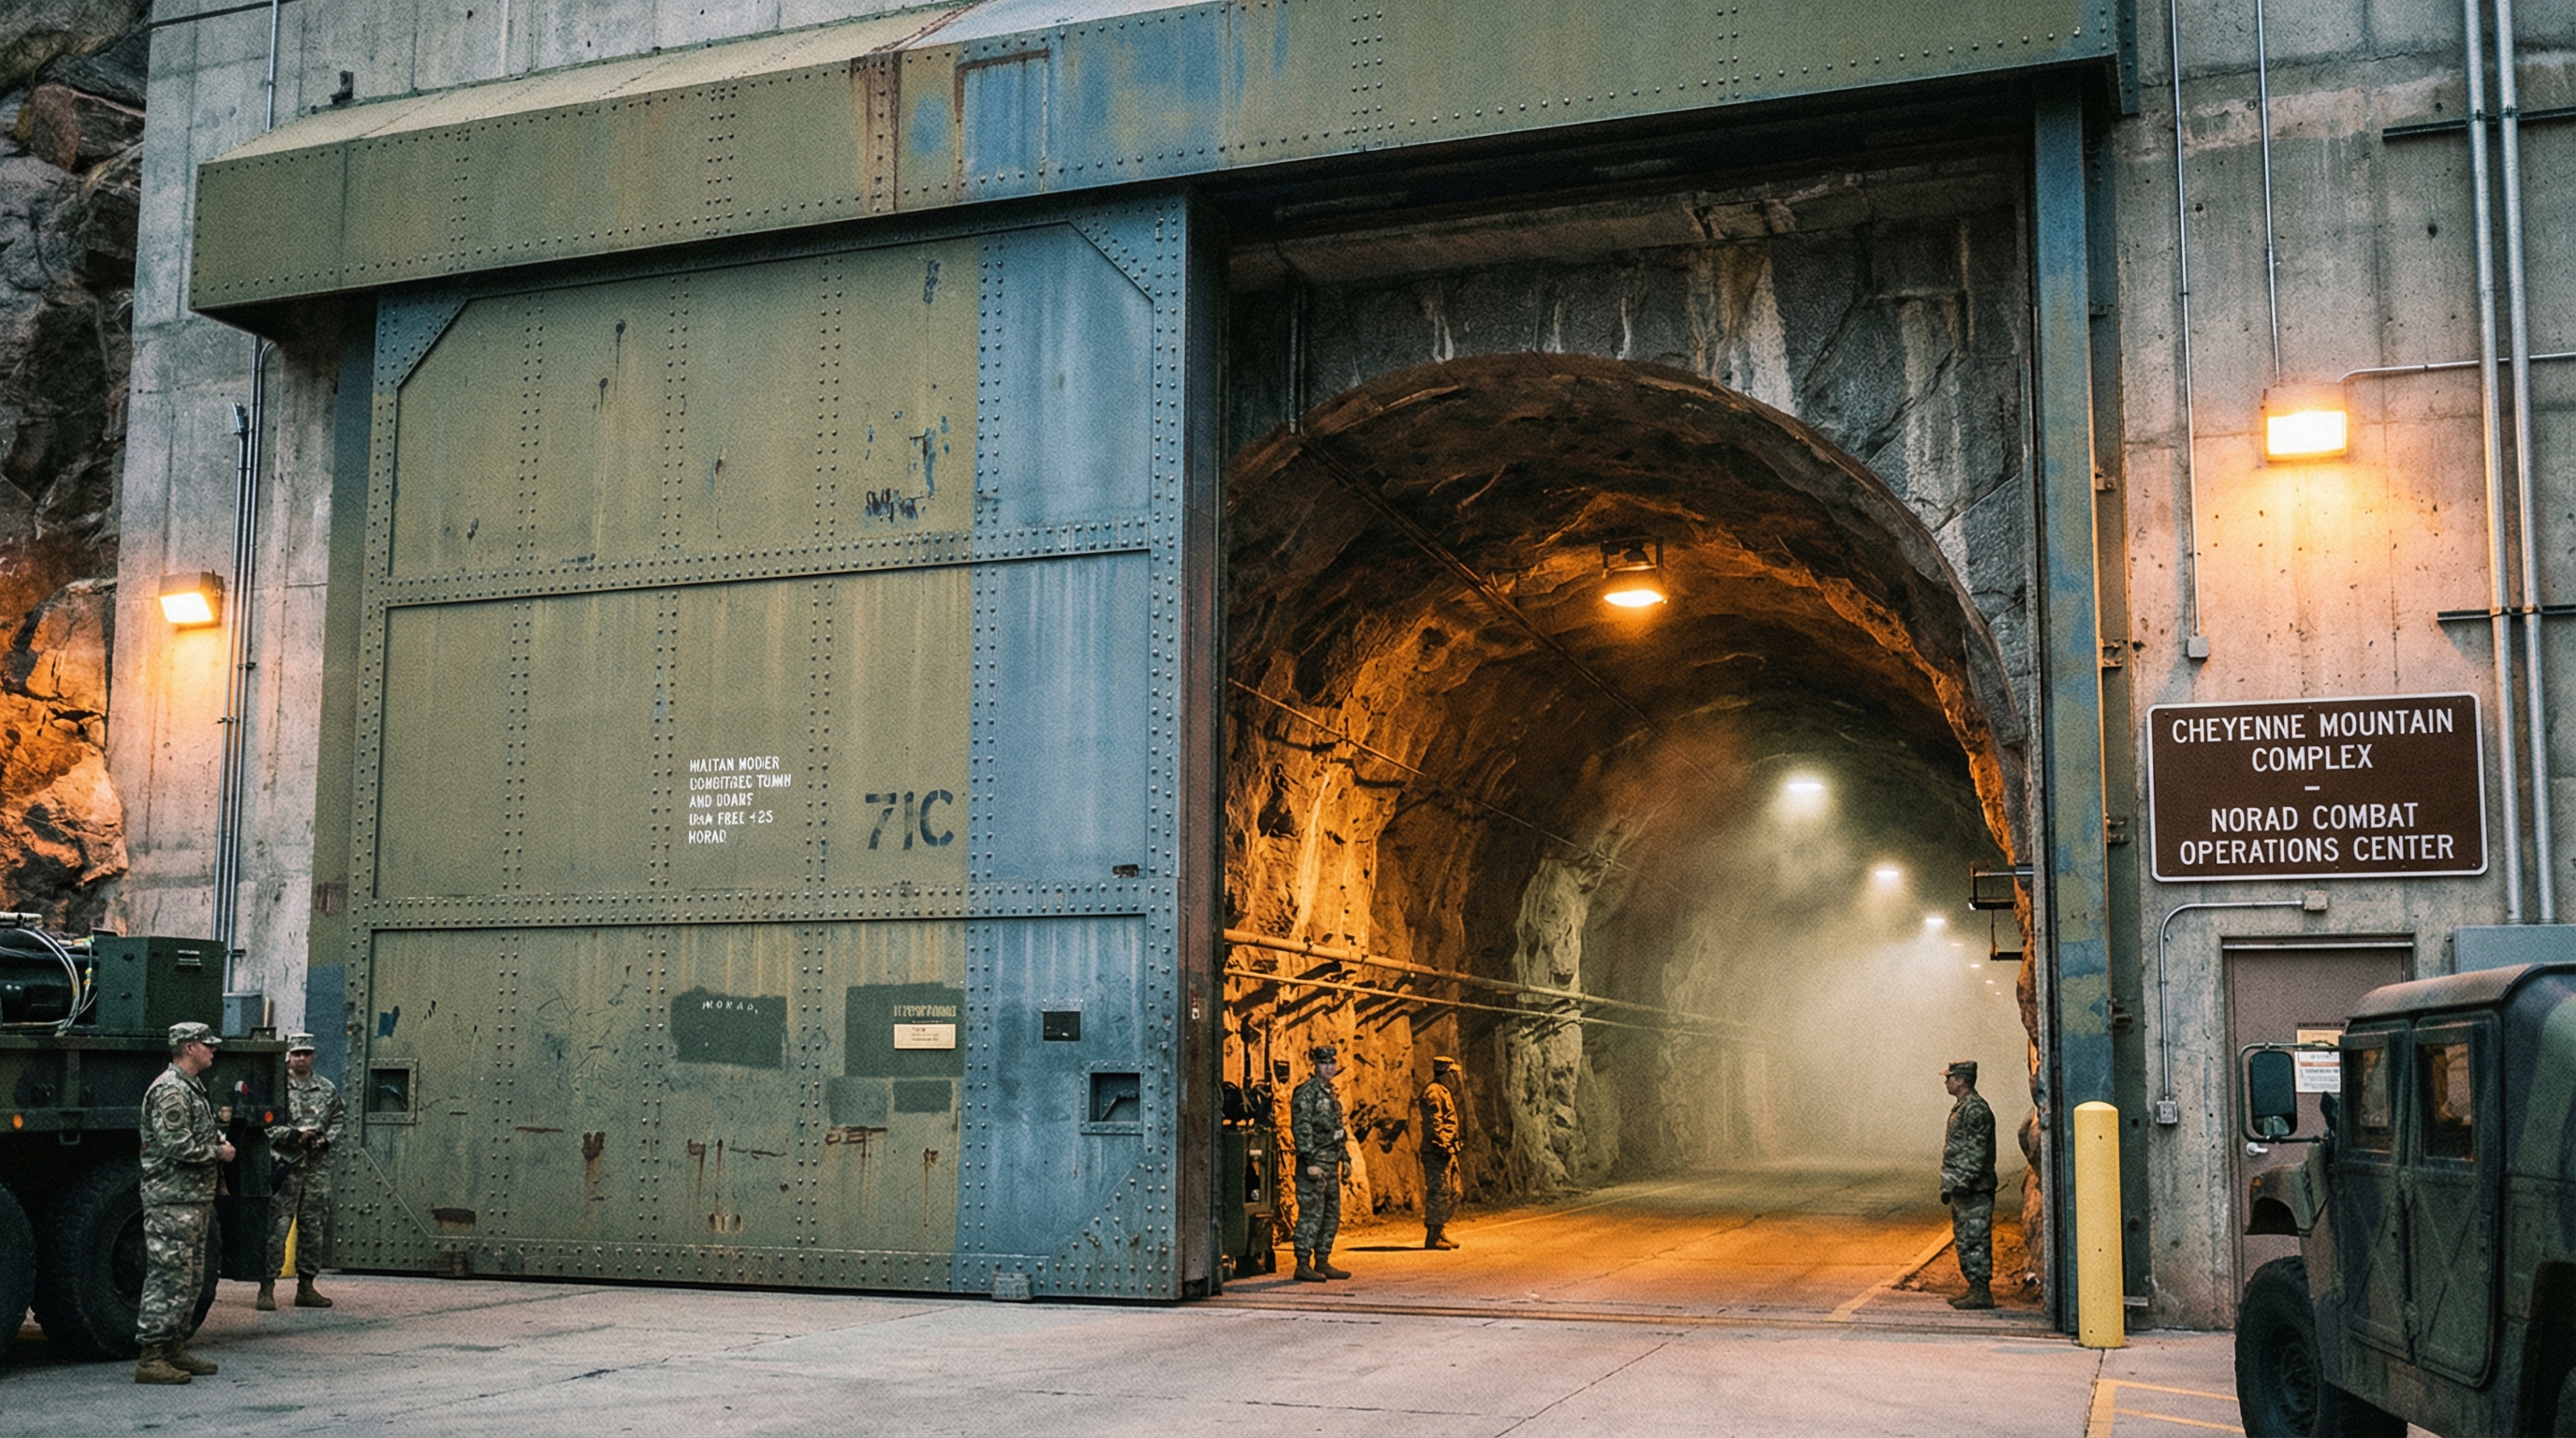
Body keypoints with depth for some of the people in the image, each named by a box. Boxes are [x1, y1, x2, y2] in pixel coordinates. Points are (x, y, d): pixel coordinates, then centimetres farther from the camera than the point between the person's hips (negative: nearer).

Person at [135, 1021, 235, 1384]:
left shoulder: (193, 1088, 19)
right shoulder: (170, 1091, -15)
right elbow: (178, 1147, -22)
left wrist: (220, 1141, 10)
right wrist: (219, 1153, -10)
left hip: (195, 1197, 11)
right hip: (172, 1200, -11)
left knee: (191, 1279, 14)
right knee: (169, 1277, -10)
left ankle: (175, 1350, 21)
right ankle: (151, 1358, -8)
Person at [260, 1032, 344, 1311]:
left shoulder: (327, 1089, 12)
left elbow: (337, 1121, 17)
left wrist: (325, 1140, -2)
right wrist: (293, 1135, -17)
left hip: (318, 1167, 5)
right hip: (285, 1166, -5)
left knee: (314, 1228, 8)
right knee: (277, 1227, -7)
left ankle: (306, 1286, 16)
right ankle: (267, 1288, -3)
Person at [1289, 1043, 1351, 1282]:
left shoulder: (1331, 1092, 17)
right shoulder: (1307, 1091, -11)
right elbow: (1302, 1127, -17)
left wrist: (1345, 1157, 20)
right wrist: (1310, 1162, -21)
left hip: (1331, 1163, 9)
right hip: (1315, 1162, -9)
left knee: (1332, 1214, 11)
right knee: (1311, 1213, -8)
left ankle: (1322, 1263, 18)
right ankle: (1303, 1265, -4)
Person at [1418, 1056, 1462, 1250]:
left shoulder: (1444, 1092, 21)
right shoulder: (1434, 1092, -13)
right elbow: (1435, 1123, -21)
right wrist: (1444, 1146, -23)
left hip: (1446, 1151, 11)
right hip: (1437, 1151, -11)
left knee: (1452, 1191, 14)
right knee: (1439, 1191, -10)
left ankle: (1439, 1232, 20)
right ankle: (1433, 1237, -7)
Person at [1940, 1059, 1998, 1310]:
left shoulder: (1975, 1110, -16)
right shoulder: (1961, 1108, 16)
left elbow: (1975, 1153, -21)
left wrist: (1960, 1183, -22)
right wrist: (1949, 1185, 20)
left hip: (1973, 1191, -11)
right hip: (1961, 1189, 11)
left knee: (1974, 1241, -7)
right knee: (1965, 1239, 14)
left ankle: (1981, 1292, -4)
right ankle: (1974, 1288, 20)